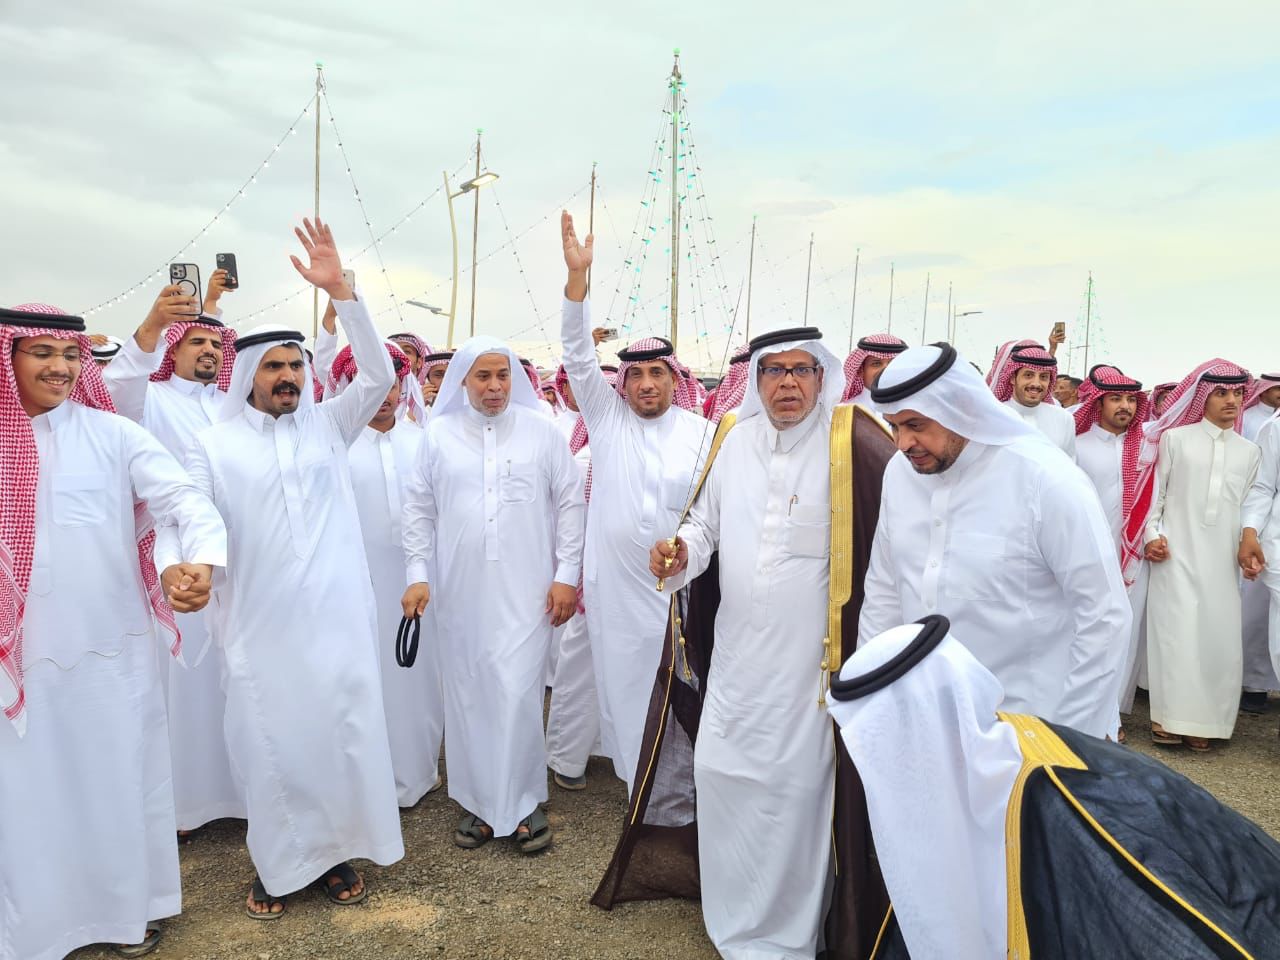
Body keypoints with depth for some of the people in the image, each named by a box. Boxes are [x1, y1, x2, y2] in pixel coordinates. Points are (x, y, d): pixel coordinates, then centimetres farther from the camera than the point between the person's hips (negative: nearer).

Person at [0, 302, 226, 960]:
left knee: (118, 780, 11)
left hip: (111, 643, -1)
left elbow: (187, 501, -14)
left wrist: (200, 560, -33)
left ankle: (132, 906, 31)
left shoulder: (112, 434, -4)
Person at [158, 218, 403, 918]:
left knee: (342, 735, 8)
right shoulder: (213, 445, 3)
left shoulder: (327, 426, 7)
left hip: (337, 619, 1)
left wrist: (340, 291, -11)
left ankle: (336, 850, 27)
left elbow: (378, 376, -3)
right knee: (270, 744, 7)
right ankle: (281, 865, 26)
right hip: (259, 627, -1)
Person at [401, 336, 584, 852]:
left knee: (519, 694, -5)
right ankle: (480, 802, 24)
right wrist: (417, 573, 3)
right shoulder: (438, 435, 6)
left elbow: (569, 503, 3)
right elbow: (419, 510, 9)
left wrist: (567, 574, -1)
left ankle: (524, 802, 14)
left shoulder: (542, 431, 1)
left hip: (526, 591, -2)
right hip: (460, 591, 2)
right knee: (468, 696, 8)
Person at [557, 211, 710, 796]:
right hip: (613, 584, 1)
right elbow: (578, 354, -8)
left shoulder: (701, 433, -1)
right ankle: (633, 772, 29)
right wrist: (577, 274, -16)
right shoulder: (606, 418, 1)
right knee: (620, 678, 11)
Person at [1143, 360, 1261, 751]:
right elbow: (1154, 492, 3)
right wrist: (1153, 535, -6)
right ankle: (1167, 718, 2)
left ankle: (1202, 721, 12)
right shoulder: (1174, 438, 2)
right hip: (1177, 554, -3)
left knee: (1219, 638, 1)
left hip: (1222, 559, 4)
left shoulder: (1250, 451, 13)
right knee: (1176, 631, -7)